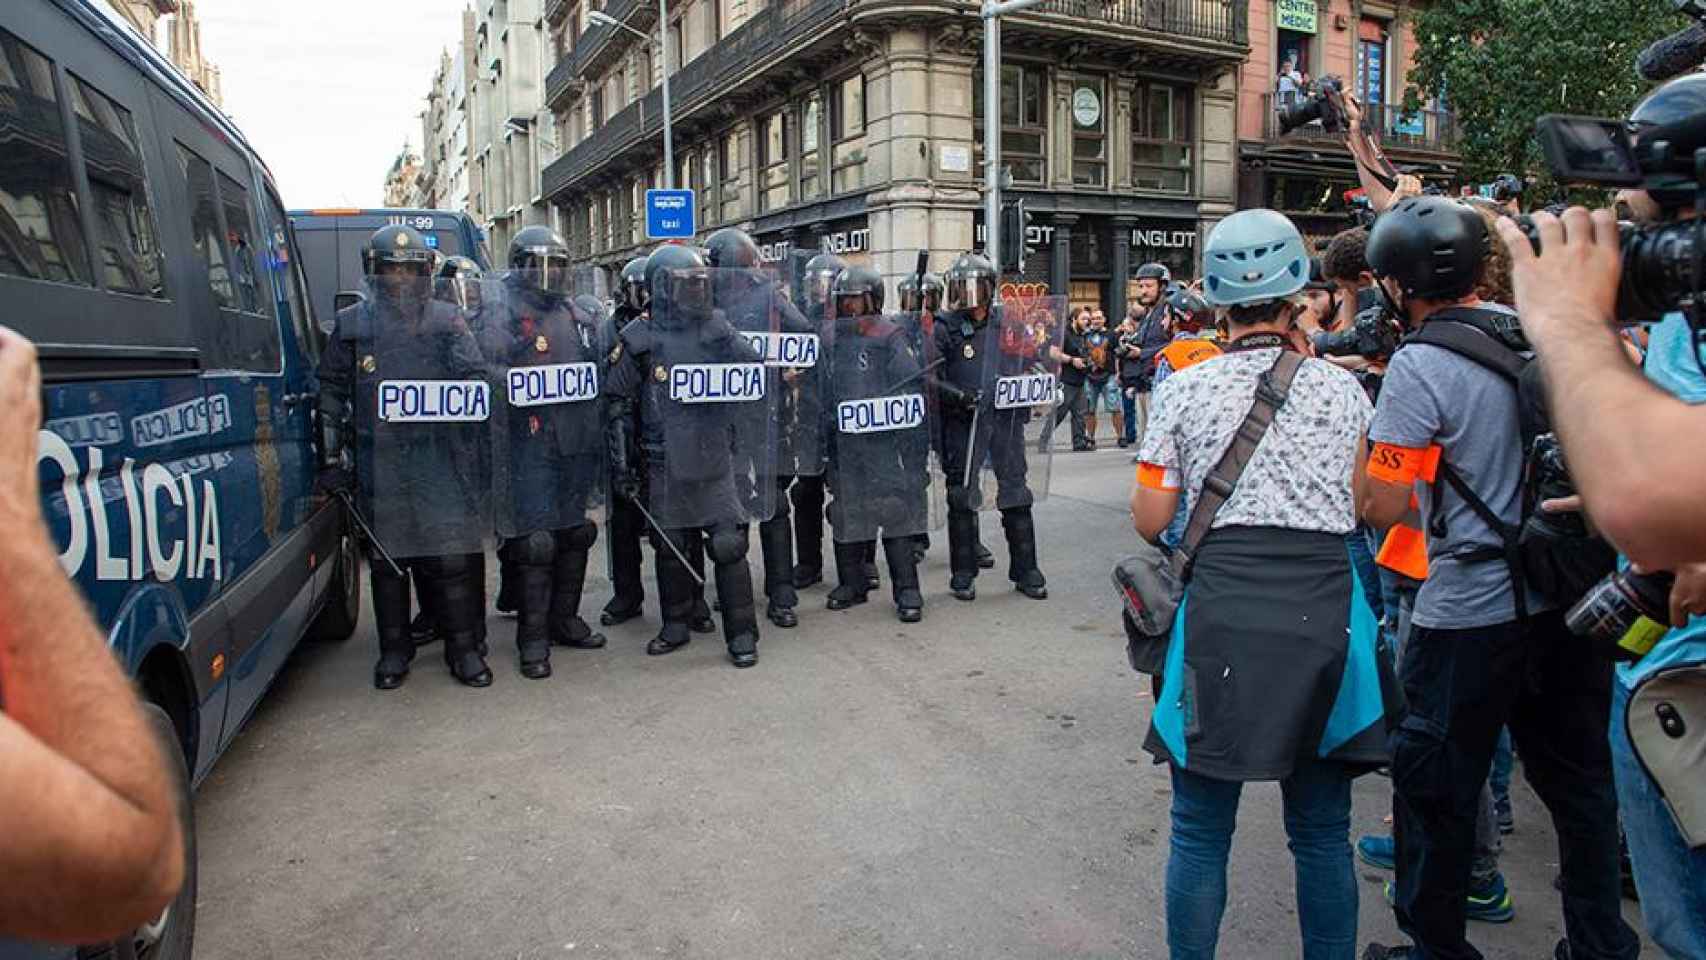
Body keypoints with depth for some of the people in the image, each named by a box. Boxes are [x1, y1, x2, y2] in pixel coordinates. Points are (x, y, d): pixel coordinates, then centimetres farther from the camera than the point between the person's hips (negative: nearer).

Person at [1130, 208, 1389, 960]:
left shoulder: (1183, 390, 0)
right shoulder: (1341, 389, 5)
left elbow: (1150, 521, -1)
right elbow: (1368, 508, 13)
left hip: (1222, 611, -2)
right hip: (1322, 611, 2)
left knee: (1200, 832, 11)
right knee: (1322, 833, 18)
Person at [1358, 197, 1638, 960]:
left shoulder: (1419, 366, -18)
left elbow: (1385, 508, -18)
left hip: (1470, 610, -7)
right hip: (1564, 595, 7)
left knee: (1436, 789, 9)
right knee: (1575, 775, 20)